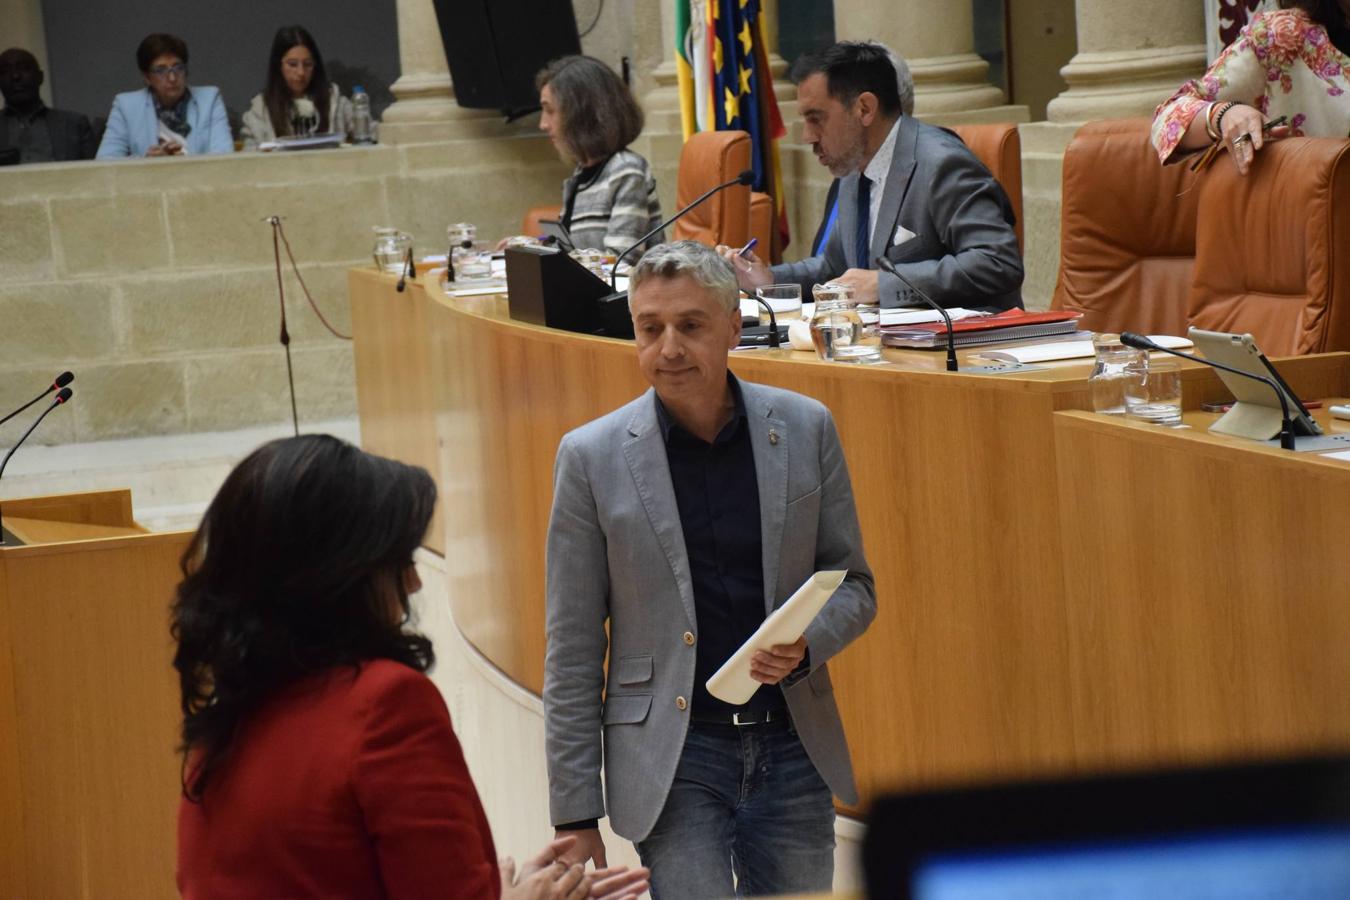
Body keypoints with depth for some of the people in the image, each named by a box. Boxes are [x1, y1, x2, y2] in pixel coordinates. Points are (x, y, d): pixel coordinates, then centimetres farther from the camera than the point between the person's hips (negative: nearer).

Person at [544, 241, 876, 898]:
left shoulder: (805, 429, 1)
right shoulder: (593, 457, -5)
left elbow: (853, 584, 10)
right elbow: (572, 654, -1)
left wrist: (806, 645, -13)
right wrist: (574, 816, -3)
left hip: (792, 746, 3)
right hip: (671, 761, -2)